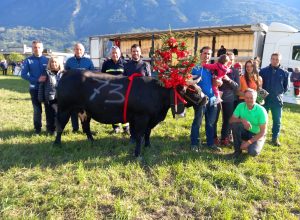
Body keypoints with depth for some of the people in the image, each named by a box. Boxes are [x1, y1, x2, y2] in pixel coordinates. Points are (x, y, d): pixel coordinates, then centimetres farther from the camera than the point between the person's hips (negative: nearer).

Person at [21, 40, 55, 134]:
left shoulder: (47, 59, 5)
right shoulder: (28, 60, 1)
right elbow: (23, 74, -6)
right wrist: (37, 79, -19)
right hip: (34, 89, -1)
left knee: (49, 108, 2)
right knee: (37, 109, 7)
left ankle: (50, 128, 13)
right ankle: (37, 128, 22)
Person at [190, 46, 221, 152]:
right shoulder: (195, 69, -1)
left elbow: (219, 82, 15)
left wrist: (218, 82, -8)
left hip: (212, 99, 5)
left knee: (211, 123, 12)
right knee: (197, 122, 1)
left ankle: (210, 143, 24)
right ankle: (194, 143, 13)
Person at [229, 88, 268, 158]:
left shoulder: (261, 110, -21)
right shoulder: (241, 106, -12)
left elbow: (263, 132, -19)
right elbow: (231, 120, -11)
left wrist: (249, 142, -25)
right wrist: (242, 120, -32)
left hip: (257, 135, -3)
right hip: (245, 132, 3)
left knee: (252, 152, -30)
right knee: (234, 124, -27)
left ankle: (256, 145, 10)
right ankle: (238, 150, -12)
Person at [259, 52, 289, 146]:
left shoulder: (284, 73, 0)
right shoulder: (263, 71, -3)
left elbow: (285, 87, 11)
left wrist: (280, 93, 3)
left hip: (277, 100, 1)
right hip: (264, 99, -1)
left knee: (277, 120, 9)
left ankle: (275, 138, 23)